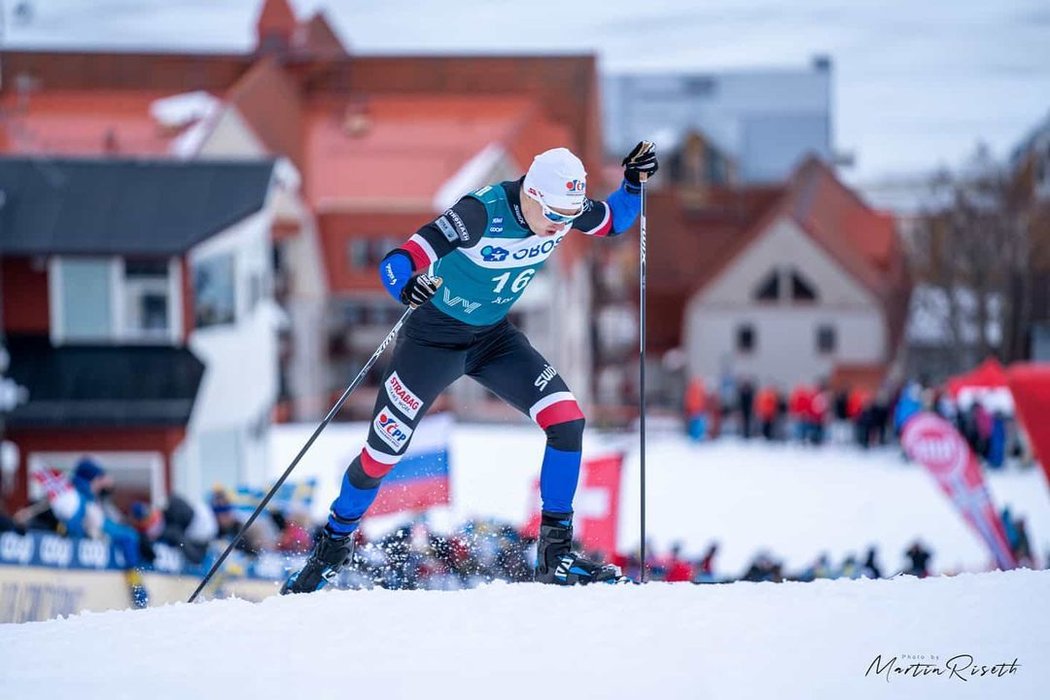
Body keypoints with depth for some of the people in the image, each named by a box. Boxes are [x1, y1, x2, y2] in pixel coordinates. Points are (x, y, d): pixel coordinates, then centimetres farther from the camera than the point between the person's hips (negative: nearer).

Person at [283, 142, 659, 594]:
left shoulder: (564, 210, -14)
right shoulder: (482, 213, -32)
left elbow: (616, 221, 8)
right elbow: (396, 263, -37)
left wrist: (634, 183, -13)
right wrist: (406, 287, -61)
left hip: (493, 337, 5)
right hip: (435, 336, -5)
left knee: (568, 422, -15)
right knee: (381, 455, -1)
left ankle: (555, 555, -7)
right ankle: (332, 548, 26)